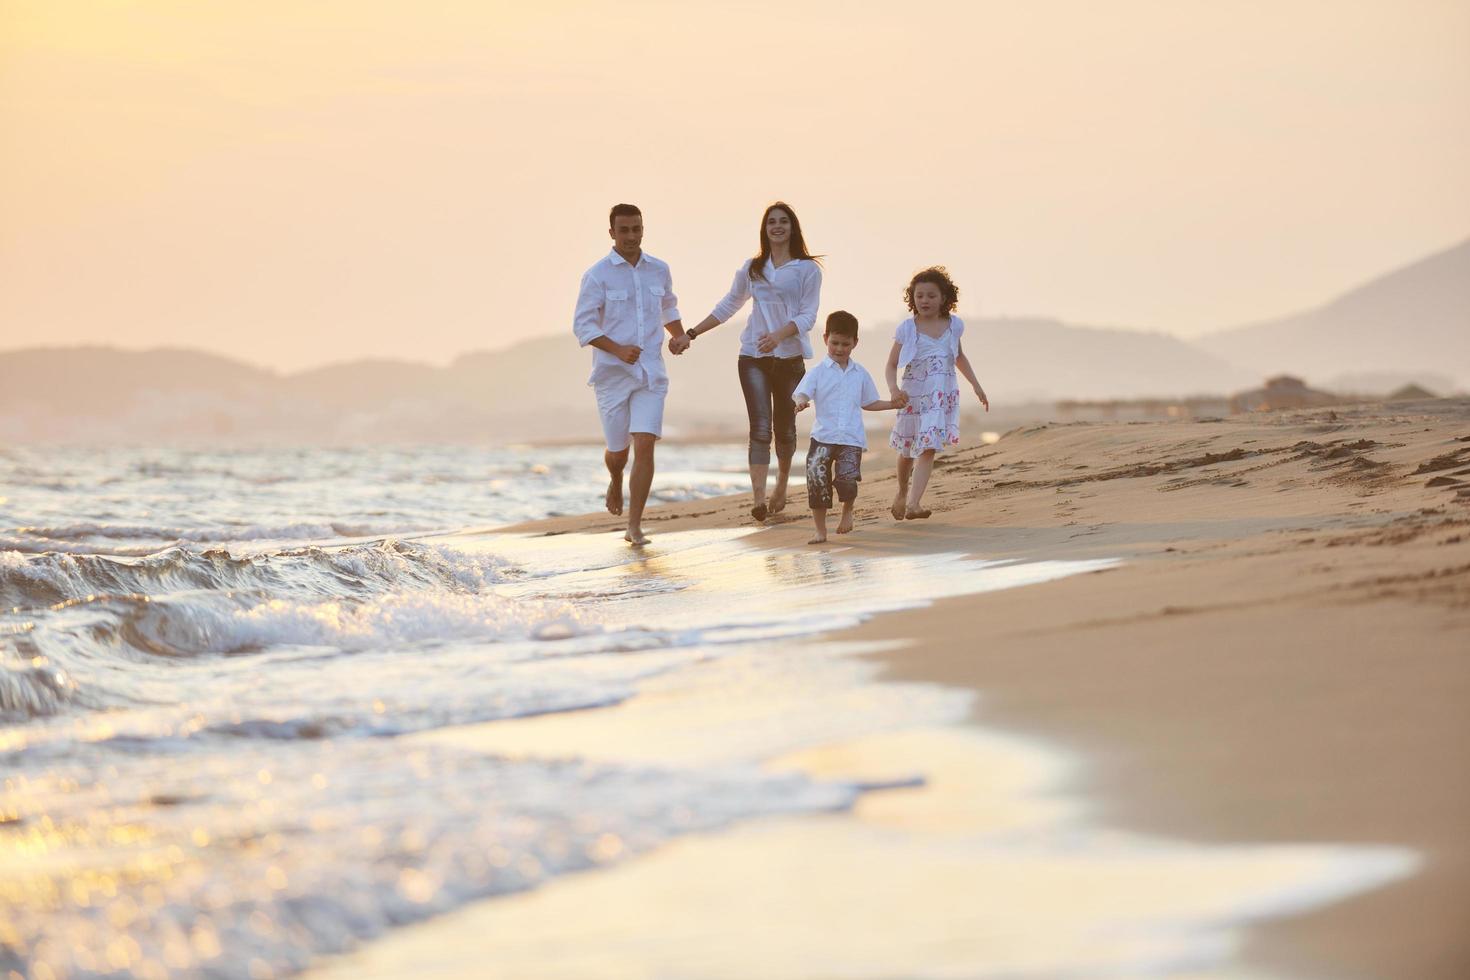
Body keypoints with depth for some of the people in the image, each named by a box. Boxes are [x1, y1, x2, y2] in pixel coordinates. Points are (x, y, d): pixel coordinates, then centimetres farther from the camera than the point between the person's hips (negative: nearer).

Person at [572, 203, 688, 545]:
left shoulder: (659, 271, 7)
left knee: (645, 445, -12)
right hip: (612, 374, -2)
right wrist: (618, 350, -22)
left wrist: (680, 336, 6)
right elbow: (583, 325, -9)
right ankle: (616, 480, 45)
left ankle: (634, 527, -7)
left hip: (650, 374, 2)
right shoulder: (598, 275, -6)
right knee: (618, 450, 7)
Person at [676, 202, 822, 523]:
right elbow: (727, 307, 20)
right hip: (753, 358, 1)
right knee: (760, 428, -11)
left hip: (790, 357, -1)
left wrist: (778, 335, -24)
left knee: (784, 428, 10)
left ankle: (782, 485, 34)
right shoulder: (751, 268, 12)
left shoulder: (808, 269, 2)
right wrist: (690, 335, 16)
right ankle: (759, 498, -21)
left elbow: (807, 316, -6)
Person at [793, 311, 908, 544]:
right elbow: (800, 393, -11)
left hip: (851, 438, 1)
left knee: (847, 479, -18)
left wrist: (893, 404, 14)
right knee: (817, 480, -5)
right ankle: (820, 530, 11)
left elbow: (868, 403, 25)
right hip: (823, 437, -1)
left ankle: (848, 510, 16)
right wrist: (800, 402, -34)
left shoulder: (860, 374, 13)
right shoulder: (818, 372, 2)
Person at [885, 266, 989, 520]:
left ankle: (913, 503, -22)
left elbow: (959, 357, 21)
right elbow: (892, 365, -3)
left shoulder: (954, 325, 3)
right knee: (907, 450, 15)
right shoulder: (907, 329, -5)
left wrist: (976, 385, 19)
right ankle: (902, 493, 41)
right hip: (912, 395, 0)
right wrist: (893, 389, -21)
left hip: (943, 396, 0)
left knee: (928, 448, -15)